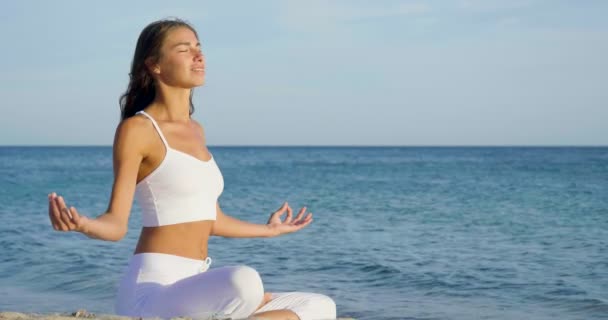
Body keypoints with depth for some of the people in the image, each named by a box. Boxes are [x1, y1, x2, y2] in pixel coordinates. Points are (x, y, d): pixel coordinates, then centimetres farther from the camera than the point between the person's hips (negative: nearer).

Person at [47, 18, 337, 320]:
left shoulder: (195, 131, 17)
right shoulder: (136, 129, -7)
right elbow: (116, 223, -10)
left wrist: (269, 230, 39)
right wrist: (82, 224, -34)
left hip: (194, 291, 8)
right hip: (152, 292, -8)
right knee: (243, 282, -39)